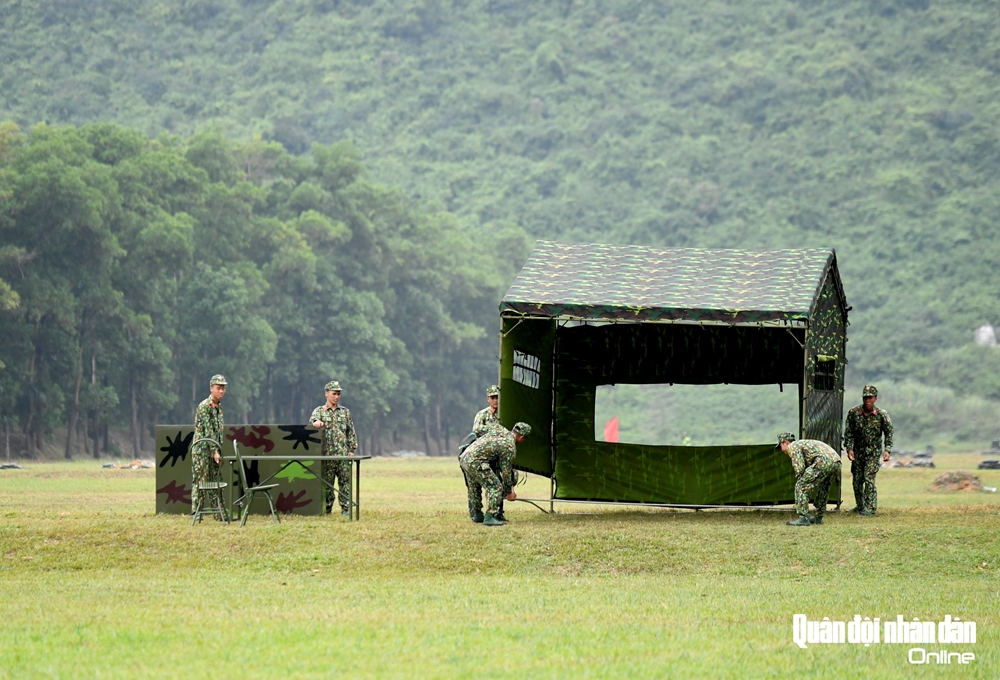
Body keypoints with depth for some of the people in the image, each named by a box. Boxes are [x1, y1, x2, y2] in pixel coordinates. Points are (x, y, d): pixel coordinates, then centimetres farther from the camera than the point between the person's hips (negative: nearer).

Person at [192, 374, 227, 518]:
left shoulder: (219, 406, 12)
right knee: (200, 481, -6)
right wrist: (214, 451, -22)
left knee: (216, 482, 9)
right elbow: (208, 432, -19)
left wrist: (219, 450, 14)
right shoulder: (204, 407, -14)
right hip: (202, 450, -8)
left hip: (214, 450, 8)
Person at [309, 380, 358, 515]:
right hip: (326, 453, -1)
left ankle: (345, 508, 1)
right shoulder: (319, 411, 8)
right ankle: (327, 508, 8)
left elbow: (351, 432, 13)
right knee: (327, 483, 2)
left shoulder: (345, 412, 13)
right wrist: (316, 422, -38)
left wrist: (352, 449, 5)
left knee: (345, 481, -2)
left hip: (343, 454, 1)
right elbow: (313, 419, -13)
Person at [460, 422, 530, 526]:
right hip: (475, 461, -9)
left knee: (474, 488, 25)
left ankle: (477, 515, 37)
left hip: (464, 457, 9)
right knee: (495, 487, -3)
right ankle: (489, 517, -5)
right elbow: (506, 471, 1)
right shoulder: (510, 447, -5)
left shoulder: (501, 431, 18)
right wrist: (509, 492, 13)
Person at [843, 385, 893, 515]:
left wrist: (887, 450, -11)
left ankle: (870, 507, -10)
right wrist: (849, 448, -12)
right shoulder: (853, 413, -8)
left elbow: (889, 432, -2)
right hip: (858, 451, 3)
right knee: (857, 480, 9)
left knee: (869, 478, -14)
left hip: (873, 452, -3)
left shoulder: (881, 415, -11)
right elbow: (848, 432, -3)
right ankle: (860, 506, 24)